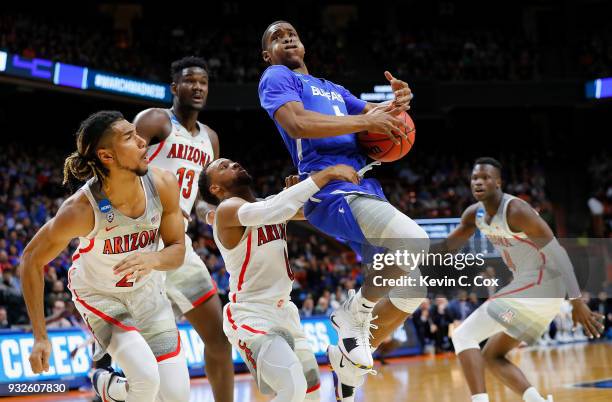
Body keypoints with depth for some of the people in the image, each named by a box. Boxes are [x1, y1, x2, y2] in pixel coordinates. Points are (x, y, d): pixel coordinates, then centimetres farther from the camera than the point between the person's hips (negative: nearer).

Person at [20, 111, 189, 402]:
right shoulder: (81, 209, -32)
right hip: (98, 294, -4)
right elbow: (32, 260, -18)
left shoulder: (164, 185, -22)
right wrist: (40, 337, -18)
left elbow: (177, 251, -8)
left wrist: (152, 260, -33)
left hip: (147, 291, 4)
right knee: (146, 378, -26)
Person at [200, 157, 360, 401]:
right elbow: (274, 211, -34)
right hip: (251, 316, -9)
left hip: (285, 313, 9)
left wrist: (294, 190, -3)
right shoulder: (228, 209, -15)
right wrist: (325, 174, -30)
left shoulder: (269, 202, 11)